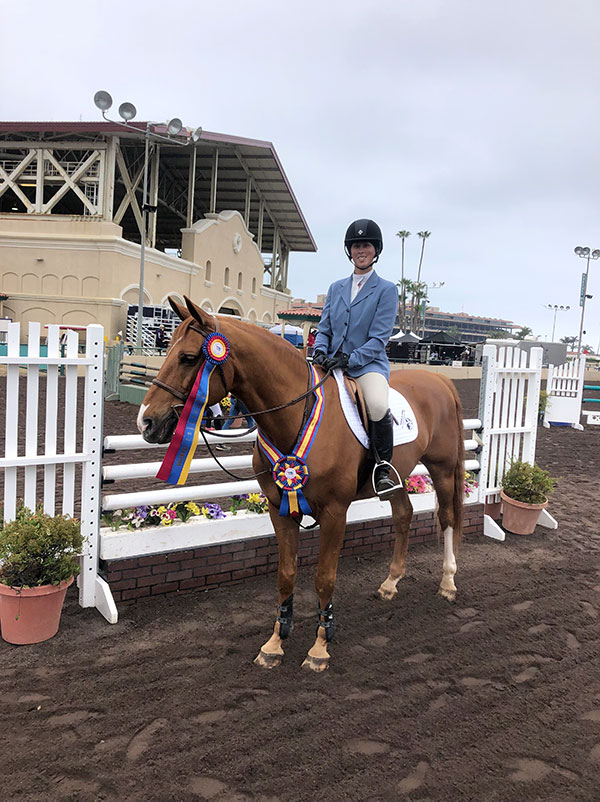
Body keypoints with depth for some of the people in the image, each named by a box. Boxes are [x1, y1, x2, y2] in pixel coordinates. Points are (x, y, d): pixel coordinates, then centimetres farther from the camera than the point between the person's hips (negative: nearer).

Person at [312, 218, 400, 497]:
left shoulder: (386, 290, 2)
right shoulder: (335, 288, 17)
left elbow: (379, 338, -7)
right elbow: (324, 329, 16)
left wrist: (349, 359, -20)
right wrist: (320, 351, -7)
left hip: (368, 364, -5)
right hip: (332, 364, 5)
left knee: (378, 406, -34)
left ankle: (382, 470, -13)